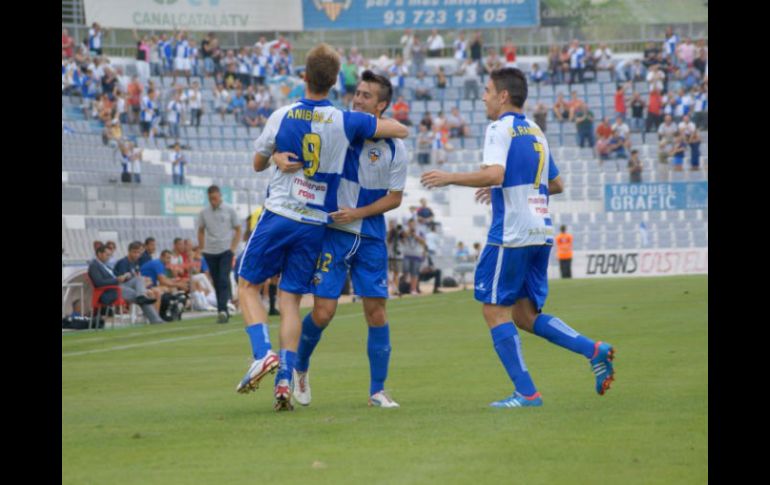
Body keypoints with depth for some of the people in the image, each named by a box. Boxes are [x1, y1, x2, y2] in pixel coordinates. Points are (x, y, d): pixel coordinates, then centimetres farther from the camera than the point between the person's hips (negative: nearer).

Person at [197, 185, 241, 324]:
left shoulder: (229, 211, 1)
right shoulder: (204, 213, 6)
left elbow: (238, 230, 5)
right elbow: (201, 231, 16)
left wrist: (233, 248, -4)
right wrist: (202, 249, 7)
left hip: (226, 251, -3)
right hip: (210, 252, 3)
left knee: (223, 280, -16)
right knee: (217, 283, 6)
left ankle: (222, 310, -22)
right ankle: (224, 312, 14)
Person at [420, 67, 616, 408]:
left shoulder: (500, 128, -7)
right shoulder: (535, 132, 19)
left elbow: (494, 174, -23)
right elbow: (556, 185, 26)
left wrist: (449, 178, -12)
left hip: (512, 233, -8)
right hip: (541, 232, 8)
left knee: (495, 310, 0)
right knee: (525, 314, 12)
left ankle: (526, 393, -5)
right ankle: (594, 351, -4)